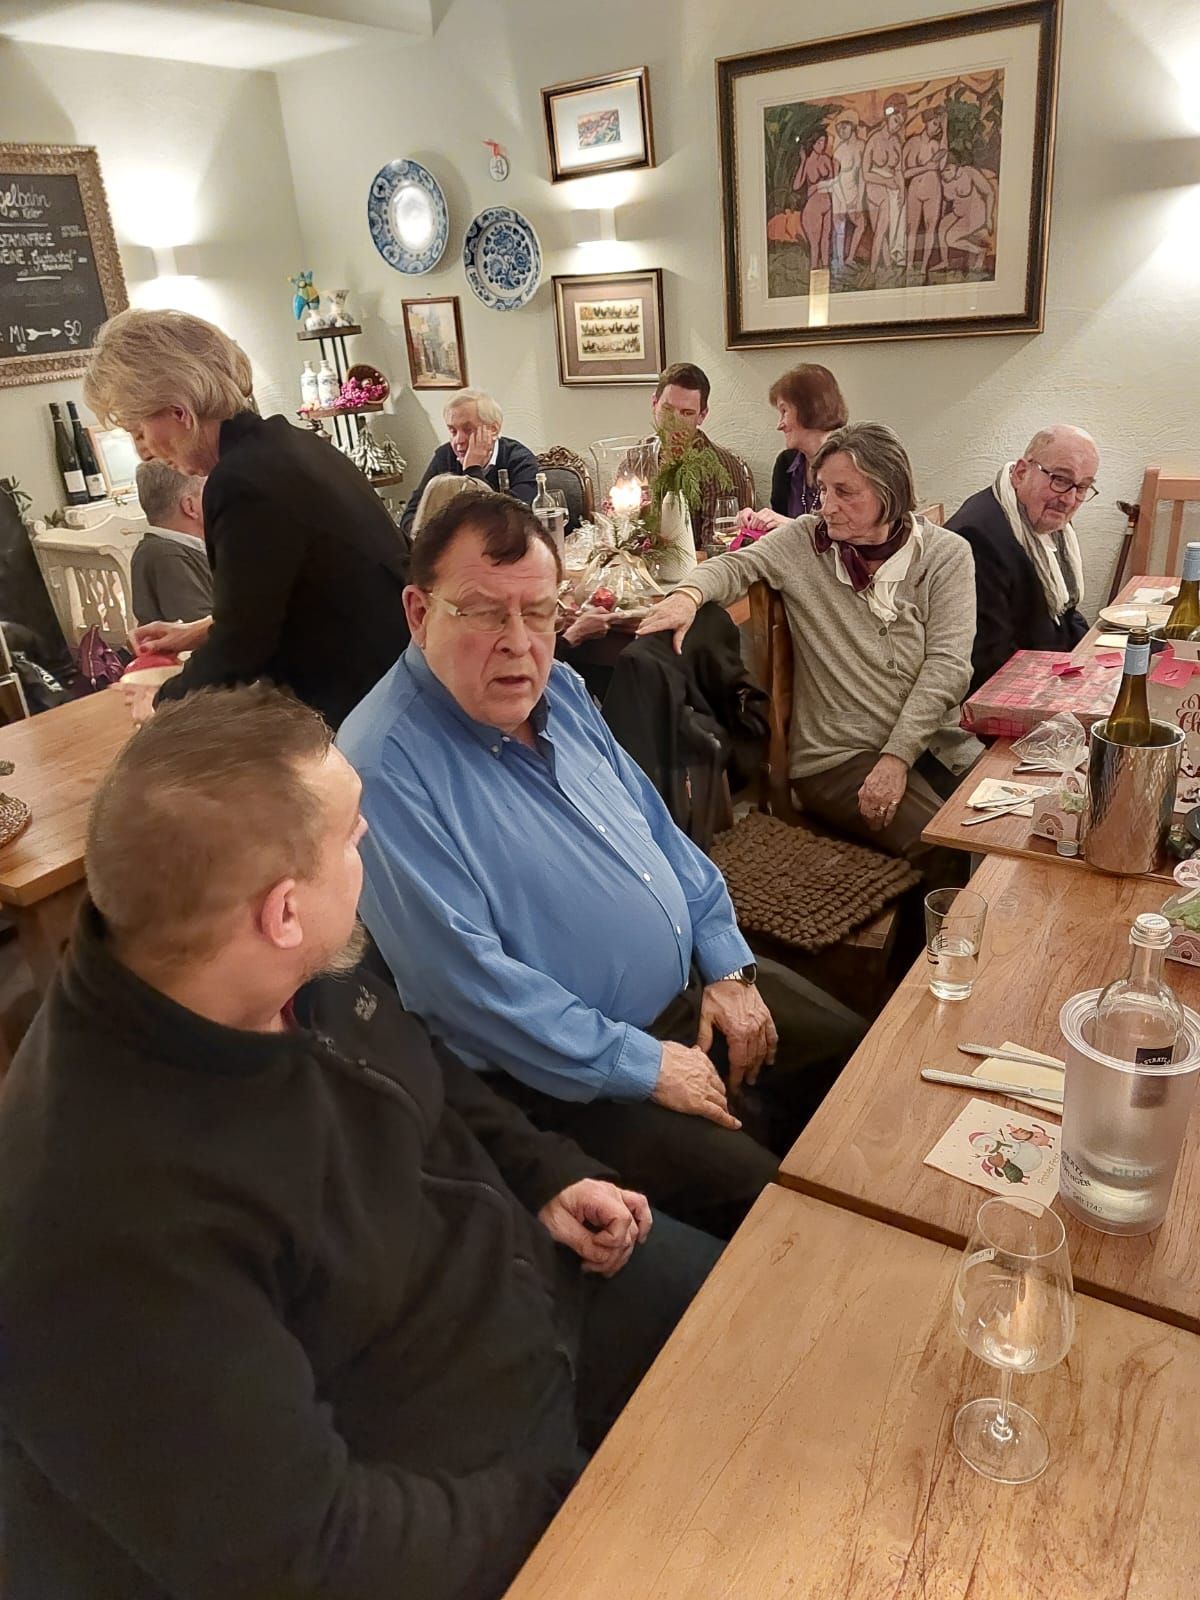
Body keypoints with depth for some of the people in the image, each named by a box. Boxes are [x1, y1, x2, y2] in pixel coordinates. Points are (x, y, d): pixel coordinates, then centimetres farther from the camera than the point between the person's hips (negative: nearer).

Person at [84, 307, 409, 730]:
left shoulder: (246, 483, -22)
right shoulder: (289, 444, 7)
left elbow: (240, 648, -14)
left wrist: (163, 702, 2)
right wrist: (198, 632, 21)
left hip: (358, 700, -9)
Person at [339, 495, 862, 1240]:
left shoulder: (560, 690, 2)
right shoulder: (387, 766, -25)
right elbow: (464, 978, -27)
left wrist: (730, 966, 4)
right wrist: (642, 1066, -19)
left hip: (691, 991, 9)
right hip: (568, 1072, -8)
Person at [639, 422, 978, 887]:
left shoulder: (945, 554, 1)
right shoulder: (803, 542, 4)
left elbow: (947, 664, -6)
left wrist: (897, 757, -17)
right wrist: (689, 594, -26)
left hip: (933, 741, 2)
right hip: (840, 756, -2)